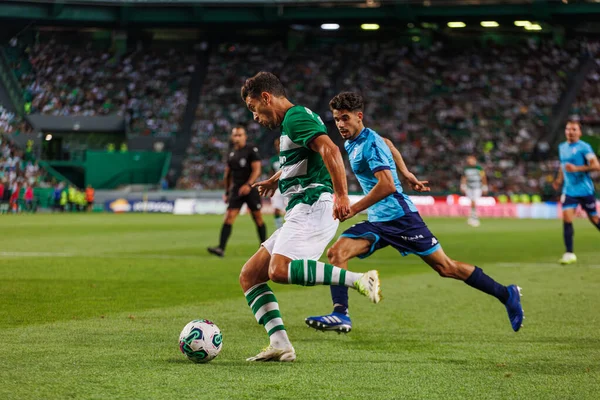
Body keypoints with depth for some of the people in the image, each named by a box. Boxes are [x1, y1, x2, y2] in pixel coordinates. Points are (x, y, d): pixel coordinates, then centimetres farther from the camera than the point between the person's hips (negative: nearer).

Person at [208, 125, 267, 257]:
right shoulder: (232, 153, 14)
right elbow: (228, 174, 22)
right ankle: (221, 248, -19)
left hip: (250, 189, -4)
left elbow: (257, 170, -12)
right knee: (229, 217, -10)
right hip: (236, 190, 4)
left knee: (258, 218, 5)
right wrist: (227, 192, 20)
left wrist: (248, 185, -25)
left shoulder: (251, 150, -4)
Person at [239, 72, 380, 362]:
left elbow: (330, 150, -23)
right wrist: (276, 179, 56)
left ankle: (359, 280, -31)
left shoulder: (295, 117, -7)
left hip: (314, 205, -11)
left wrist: (341, 194, -32)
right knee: (249, 275, 5)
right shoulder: (291, 121, 25)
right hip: (302, 212, 11)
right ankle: (279, 344, -7)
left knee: (279, 270, -32)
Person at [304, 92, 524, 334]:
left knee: (446, 268, -2)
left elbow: (387, 185, -25)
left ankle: (506, 294, 11)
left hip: (399, 216, -9)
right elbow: (389, 146, 31)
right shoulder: (352, 143, 12)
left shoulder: (370, 143, -16)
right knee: (335, 253, -12)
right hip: (376, 222, 9)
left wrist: (353, 209, -21)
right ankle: (340, 316, -17)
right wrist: (406, 173, 33)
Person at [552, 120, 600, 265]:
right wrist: (560, 179, 14)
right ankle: (569, 253, -12)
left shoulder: (584, 147, -10)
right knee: (566, 218, -13)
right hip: (569, 190, 4)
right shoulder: (562, 147, 9)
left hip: (585, 190, -4)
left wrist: (577, 168, -26)